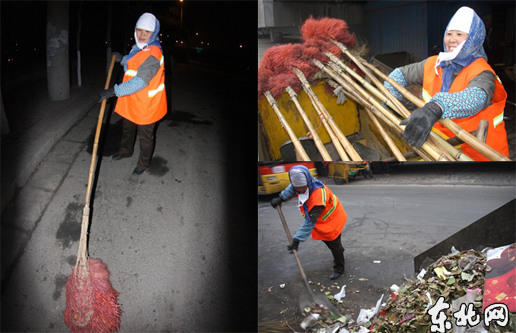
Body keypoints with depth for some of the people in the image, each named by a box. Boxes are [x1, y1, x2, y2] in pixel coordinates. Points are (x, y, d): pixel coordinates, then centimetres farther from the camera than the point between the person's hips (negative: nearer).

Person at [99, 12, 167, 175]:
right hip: (132, 102, 9)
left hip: (145, 106, -9)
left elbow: (140, 82, -35)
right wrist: (122, 59, 32)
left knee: (145, 137, 10)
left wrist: (114, 91, -36)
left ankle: (143, 164, 30)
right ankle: (126, 151, 53)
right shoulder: (139, 48, 4)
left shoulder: (153, 54, -28)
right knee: (127, 129, 28)